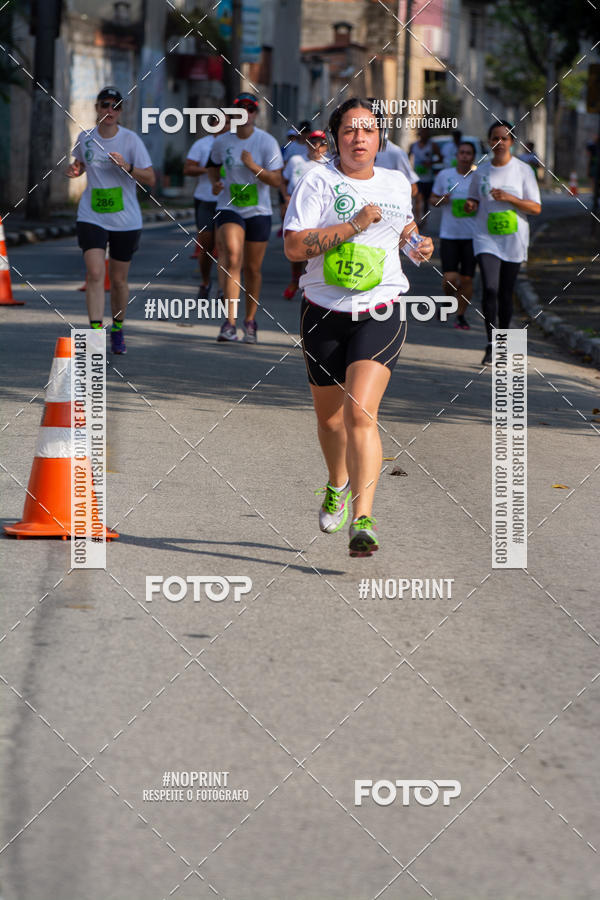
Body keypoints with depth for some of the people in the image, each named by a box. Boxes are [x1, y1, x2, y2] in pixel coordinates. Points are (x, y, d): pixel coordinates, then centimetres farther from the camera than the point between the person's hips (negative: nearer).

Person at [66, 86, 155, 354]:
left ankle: (117, 330, 31)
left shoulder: (130, 139, -6)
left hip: (125, 221, -1)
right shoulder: (85, 138, 2)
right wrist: (74, 169, -1)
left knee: (118, 280, 9)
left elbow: (150, 179, -7)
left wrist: (127, 167, -23)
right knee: (95, 274, -16)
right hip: (91, 218, 1)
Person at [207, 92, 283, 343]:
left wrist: (254, 166, -23)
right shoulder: (222, 142, 1)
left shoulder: (267, 142, -6)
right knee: (233, 257, -21)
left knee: (253, 268, 7)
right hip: (229, 209, 0)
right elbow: (213, 165, 21)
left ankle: (250, 321, 26)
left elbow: (276, 180, -9)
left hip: (258, 212, 0)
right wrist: (216, 183, 0)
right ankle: (230, 322, -26)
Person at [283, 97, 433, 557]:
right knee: (329, 415, 16)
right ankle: (338, 483, 48)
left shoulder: (398, 183, 8)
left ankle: (363, 519, -22)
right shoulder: (318, 181, -5)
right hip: (325, 313, 0)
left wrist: (417, 242, 7)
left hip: (380, 315, 0)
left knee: (360, 413, -19)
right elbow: (293, 246, -15)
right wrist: (354, 225, -21)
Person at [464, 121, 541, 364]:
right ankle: (491, 345, -16)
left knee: (505, 293, 6)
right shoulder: (481, 171, 7)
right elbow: (474, 201, 20)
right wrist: (471, 205, -5)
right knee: (490, 289, -16)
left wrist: (509, 198, -17)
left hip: (513, 241, -1)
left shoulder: (523, 170, -1)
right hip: (486, 237, 1)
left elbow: (536, 208, -4)